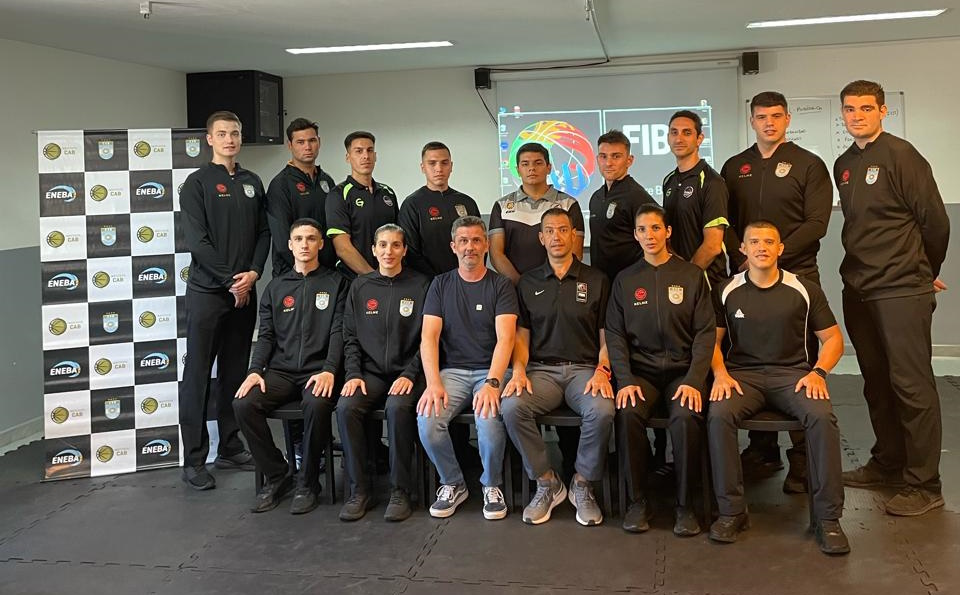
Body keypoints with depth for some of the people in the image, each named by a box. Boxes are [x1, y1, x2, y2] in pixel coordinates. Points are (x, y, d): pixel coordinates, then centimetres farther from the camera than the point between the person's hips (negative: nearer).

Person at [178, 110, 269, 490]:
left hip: (245, 291, 5)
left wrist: (253, 272, -5)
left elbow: (263, 232, 11)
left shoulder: (253, 183, 14)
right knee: (198, 376, -2)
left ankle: (230, 449, 20)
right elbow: (197, 241, -10)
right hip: (207, 291, -5)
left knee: (235, 374, 11)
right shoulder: (197, 183, -2)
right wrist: (230, 280, -12)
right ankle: (194, 461, 3)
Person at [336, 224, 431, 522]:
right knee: (346, 407, -26)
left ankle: (400, 491, -20)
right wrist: (353, 374, -4)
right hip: (371, 372, 3)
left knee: (397, 407, -34)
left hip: (407, 372, -3)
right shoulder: (360, 287, 12)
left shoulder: (420, 285, 4)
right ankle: (359, 491, -14)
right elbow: (350, 337, 11)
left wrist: (410, 374, -12)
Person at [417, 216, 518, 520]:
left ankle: (492, 486, -2)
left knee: (489, 421, -32)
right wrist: (434, 383, -15)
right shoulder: (441, 285, 10)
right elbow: (429, 337, 0)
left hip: (491, 371, -2)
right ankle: (452, 484, 1)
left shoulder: (501, 285, 3)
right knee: (427, 422, -26)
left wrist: (492, 383, -25)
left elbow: (505, 338, -9)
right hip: (452, 370, 2)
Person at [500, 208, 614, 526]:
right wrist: (519, 371, -7)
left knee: (602, 410, -33)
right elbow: (522, 335, 12)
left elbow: (606, 336, 8)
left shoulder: (596, 280, 11)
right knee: (511, 407, -30)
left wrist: (602, 371, -11)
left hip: (584, 368, -1)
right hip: (542, 369, 1)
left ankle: (583, 484, -8)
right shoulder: (528, 282, 15)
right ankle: (546, 482, -10)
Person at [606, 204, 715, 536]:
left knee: (686, 416, -31)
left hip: (683, 369, -1)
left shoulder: (692, 275, 7)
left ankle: (684, 504, -13)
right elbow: (615, 334, 5)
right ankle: (638, 501, -12)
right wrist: (625, 380, -10)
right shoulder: (625, 280, 11)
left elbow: (705, 332, 0)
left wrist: (694, 380, -13)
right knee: (628, 414, -29)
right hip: (640, 369, 1)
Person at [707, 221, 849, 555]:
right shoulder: (727, 292, 8)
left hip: (793, 373, 0)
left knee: (823, 417, -31)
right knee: (718, 415, -32)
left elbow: (833, 338, 11)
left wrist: (818, 372, -7)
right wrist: (720, 374, -9)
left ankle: (827, 517, -19)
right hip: (742, 374, 0)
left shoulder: (805, 290, 8)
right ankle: (731, 511, -20)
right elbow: (712, 340, 10)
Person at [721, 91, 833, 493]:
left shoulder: (808, 165, 4)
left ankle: (802, 459, 4)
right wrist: (742, 259, -6)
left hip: (797, 275, -3)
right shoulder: (734, 168, 14)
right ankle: (762, 448, 16)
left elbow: (816, 223, -5)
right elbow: (725, 223, 10)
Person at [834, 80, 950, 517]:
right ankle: (887, 464, 27)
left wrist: (924, 272, 4)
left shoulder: (900, 155, -9)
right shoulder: (843, 165, 13)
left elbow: (935, 221, -7)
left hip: (901, 291, -7)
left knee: (912, 384, -4)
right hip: (859, 289, 7)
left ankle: (924, 485, 4)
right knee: (877, 382, 14)